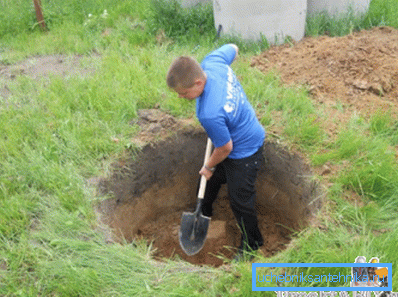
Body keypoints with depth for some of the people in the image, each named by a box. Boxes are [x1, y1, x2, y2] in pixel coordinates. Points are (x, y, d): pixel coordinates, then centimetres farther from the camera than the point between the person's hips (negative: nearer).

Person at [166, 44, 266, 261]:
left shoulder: (209, 114, -42)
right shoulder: (212, 61, -21)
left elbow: (225, 148, -25)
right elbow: (232, 48, 2)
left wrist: (209, 167, -4)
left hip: (244, 153, -9)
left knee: (240, 201, 9)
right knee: (211, 181, 27)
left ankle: (251, 244, 36)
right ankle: (204, 214, 55)